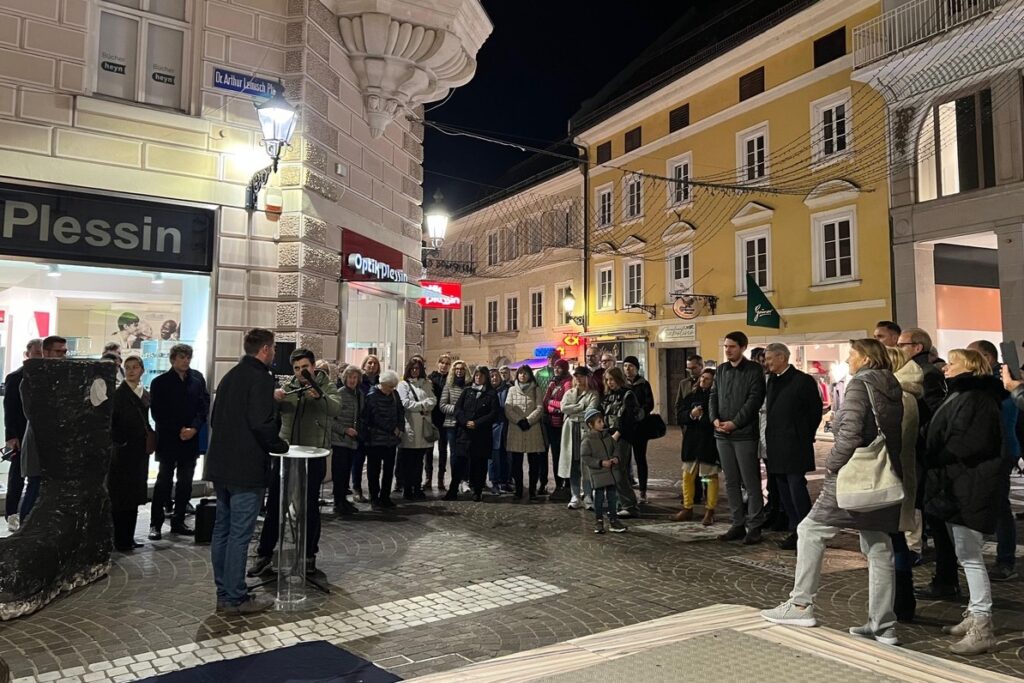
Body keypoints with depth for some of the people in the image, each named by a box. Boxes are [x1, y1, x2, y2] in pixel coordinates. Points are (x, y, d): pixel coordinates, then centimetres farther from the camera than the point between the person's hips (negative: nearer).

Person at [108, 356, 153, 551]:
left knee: (134, 497, 10)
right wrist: (119, 442, -14)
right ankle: (120, 540, 7)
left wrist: (150, 437, 5)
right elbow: (110, 424, -9)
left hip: (140, 453, 6)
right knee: (120, 498, -1)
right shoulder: (118, 394, -7)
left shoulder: (145, 395, 12)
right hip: (122, 453, -6)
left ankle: (128, 538, 19)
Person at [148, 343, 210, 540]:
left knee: (185, 483, 9)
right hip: (168, 440, -3)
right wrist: (178, 431, -12)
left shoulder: (197, 378, 5)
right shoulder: (160, 382, -2)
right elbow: (157, 413, -5)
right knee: (164, 481, -1)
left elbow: (204, 405, 3)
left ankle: (178, 522, 19)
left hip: (191, 439, 3)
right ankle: (155, 524, 6)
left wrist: (194, 428, -10)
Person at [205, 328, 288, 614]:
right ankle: (236, 598, 6)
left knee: (222, 530, 13)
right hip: (247, 468, -9)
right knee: (240, 534, -2)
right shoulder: (261, 378, -14)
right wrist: (280, 445, -5)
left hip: (221, 466, 9)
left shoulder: (229, 377, 13)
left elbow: (215, 419, 17)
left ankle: (224, 594, 22)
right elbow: (262, 424, -22)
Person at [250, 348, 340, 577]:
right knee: (274, 505, 5)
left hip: (314, 455, -3)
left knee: (310, 506, 7)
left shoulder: (327, 387, -1)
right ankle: (264, 553, 17)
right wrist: (273, 397, -23)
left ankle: (309, 554, 21)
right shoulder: (288, 387, 10)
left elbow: (337, 408, -21)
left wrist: (319, 396, -41)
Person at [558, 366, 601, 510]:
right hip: (570, 430, 4)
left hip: (585, 430, -4)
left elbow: (591, 411, -11)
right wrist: (581, 406, -7)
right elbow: (563, 408, -1)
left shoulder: (593, 393, 4)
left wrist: (573, 411, -5)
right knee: (572, 463, 4)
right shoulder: (569, 393, 18)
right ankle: (575, 497, 11)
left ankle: (588, 497, 0)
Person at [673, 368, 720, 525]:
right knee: (688, 475, 10)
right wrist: (691, 414, -15)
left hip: (710, 443, -5)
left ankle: (710, 511, 15)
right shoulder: (691, 396, 8)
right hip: (692, 442, 5)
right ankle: (687, 509, 23)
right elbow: (679, 417, 3)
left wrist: (702, 417, -20)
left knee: (712, 476, 6)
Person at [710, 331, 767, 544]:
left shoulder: (754, 370, -4)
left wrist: (734, 423, -16)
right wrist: (715, 419, -4)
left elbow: (754, 400, -12)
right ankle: (737, 524, 19)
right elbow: (713, 396, 13)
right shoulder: (721, 370, 14)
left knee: (751, 482, 0)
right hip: (722, 434, 6)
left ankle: (754, 526, 9)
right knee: (731, 482, 11)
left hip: (744, 433, -6)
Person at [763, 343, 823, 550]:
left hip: (794, 446, -7)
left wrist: (805, 438, 0)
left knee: (797, 489, -7)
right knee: (784, 492, 11)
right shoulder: (772, 381, 13)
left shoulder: (803, 381, -8)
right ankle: (795, 532, 20)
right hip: (775, 447, 7)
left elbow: (815, 411, -4)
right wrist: (770, 441, 11)